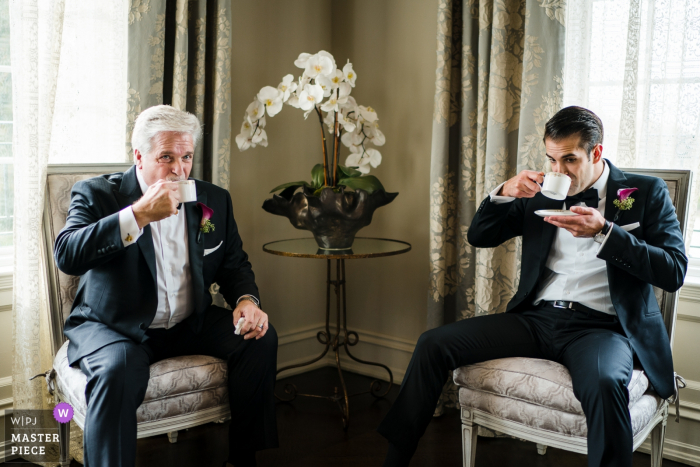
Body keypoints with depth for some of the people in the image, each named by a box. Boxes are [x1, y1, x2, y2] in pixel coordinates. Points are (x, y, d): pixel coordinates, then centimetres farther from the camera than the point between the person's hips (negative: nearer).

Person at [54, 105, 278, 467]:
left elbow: (234, 263, 14)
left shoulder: (214, 200, 6)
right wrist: (138, 215, -30)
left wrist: (247, 299, -9)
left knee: (260, 339, -14)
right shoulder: (97, 194, -7)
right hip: (116, 328, -4)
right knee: (120, 368, -36)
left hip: (191, 325, 5)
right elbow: (66, 256, -23)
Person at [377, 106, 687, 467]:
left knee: (603, 383, -40)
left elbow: (674, 273, -5)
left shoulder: (646, 192, 4)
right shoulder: (541, 193, 13)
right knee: (433, 344, -12)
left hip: (601, 326, -3)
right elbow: (478, 237, 13)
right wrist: (504, 193, -6)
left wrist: (604, 232, -17)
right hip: (536, 317, 4)